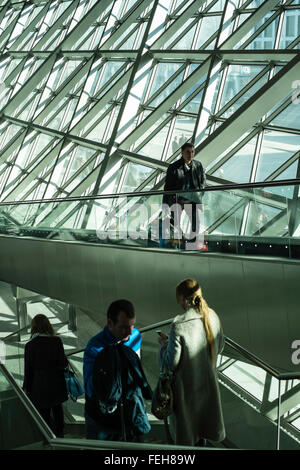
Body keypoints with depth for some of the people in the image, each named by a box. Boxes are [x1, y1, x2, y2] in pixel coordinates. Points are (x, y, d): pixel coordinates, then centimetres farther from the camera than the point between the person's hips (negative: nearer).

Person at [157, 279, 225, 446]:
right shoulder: (213, 317, -10)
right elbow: (219, 347, 5)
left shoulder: (179, 326, -29)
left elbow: (170, 363, -22)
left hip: (186, 385, -6)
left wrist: (164, 343, -6)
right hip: (208, 381, 6)